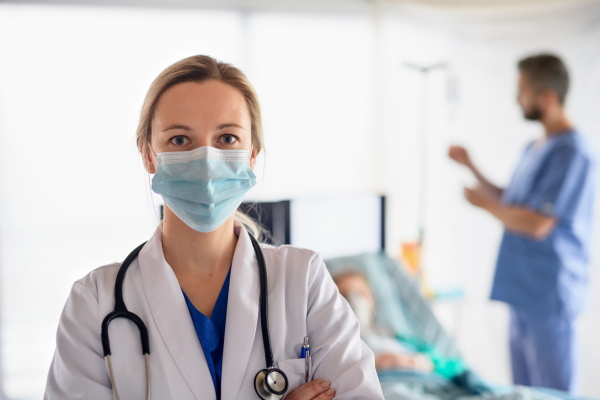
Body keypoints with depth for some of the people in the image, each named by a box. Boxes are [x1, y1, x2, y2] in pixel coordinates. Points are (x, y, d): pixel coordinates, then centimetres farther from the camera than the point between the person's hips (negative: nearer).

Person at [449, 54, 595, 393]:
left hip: (550, 294, -10)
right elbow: (512, 204, 24)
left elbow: (537, 224, -22)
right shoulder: (536, 147, 14)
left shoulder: (572, 151, -17)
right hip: (523, 290, 10)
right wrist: (471, 167, 18)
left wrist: (485, 203, -8)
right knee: (524, 390, 15)